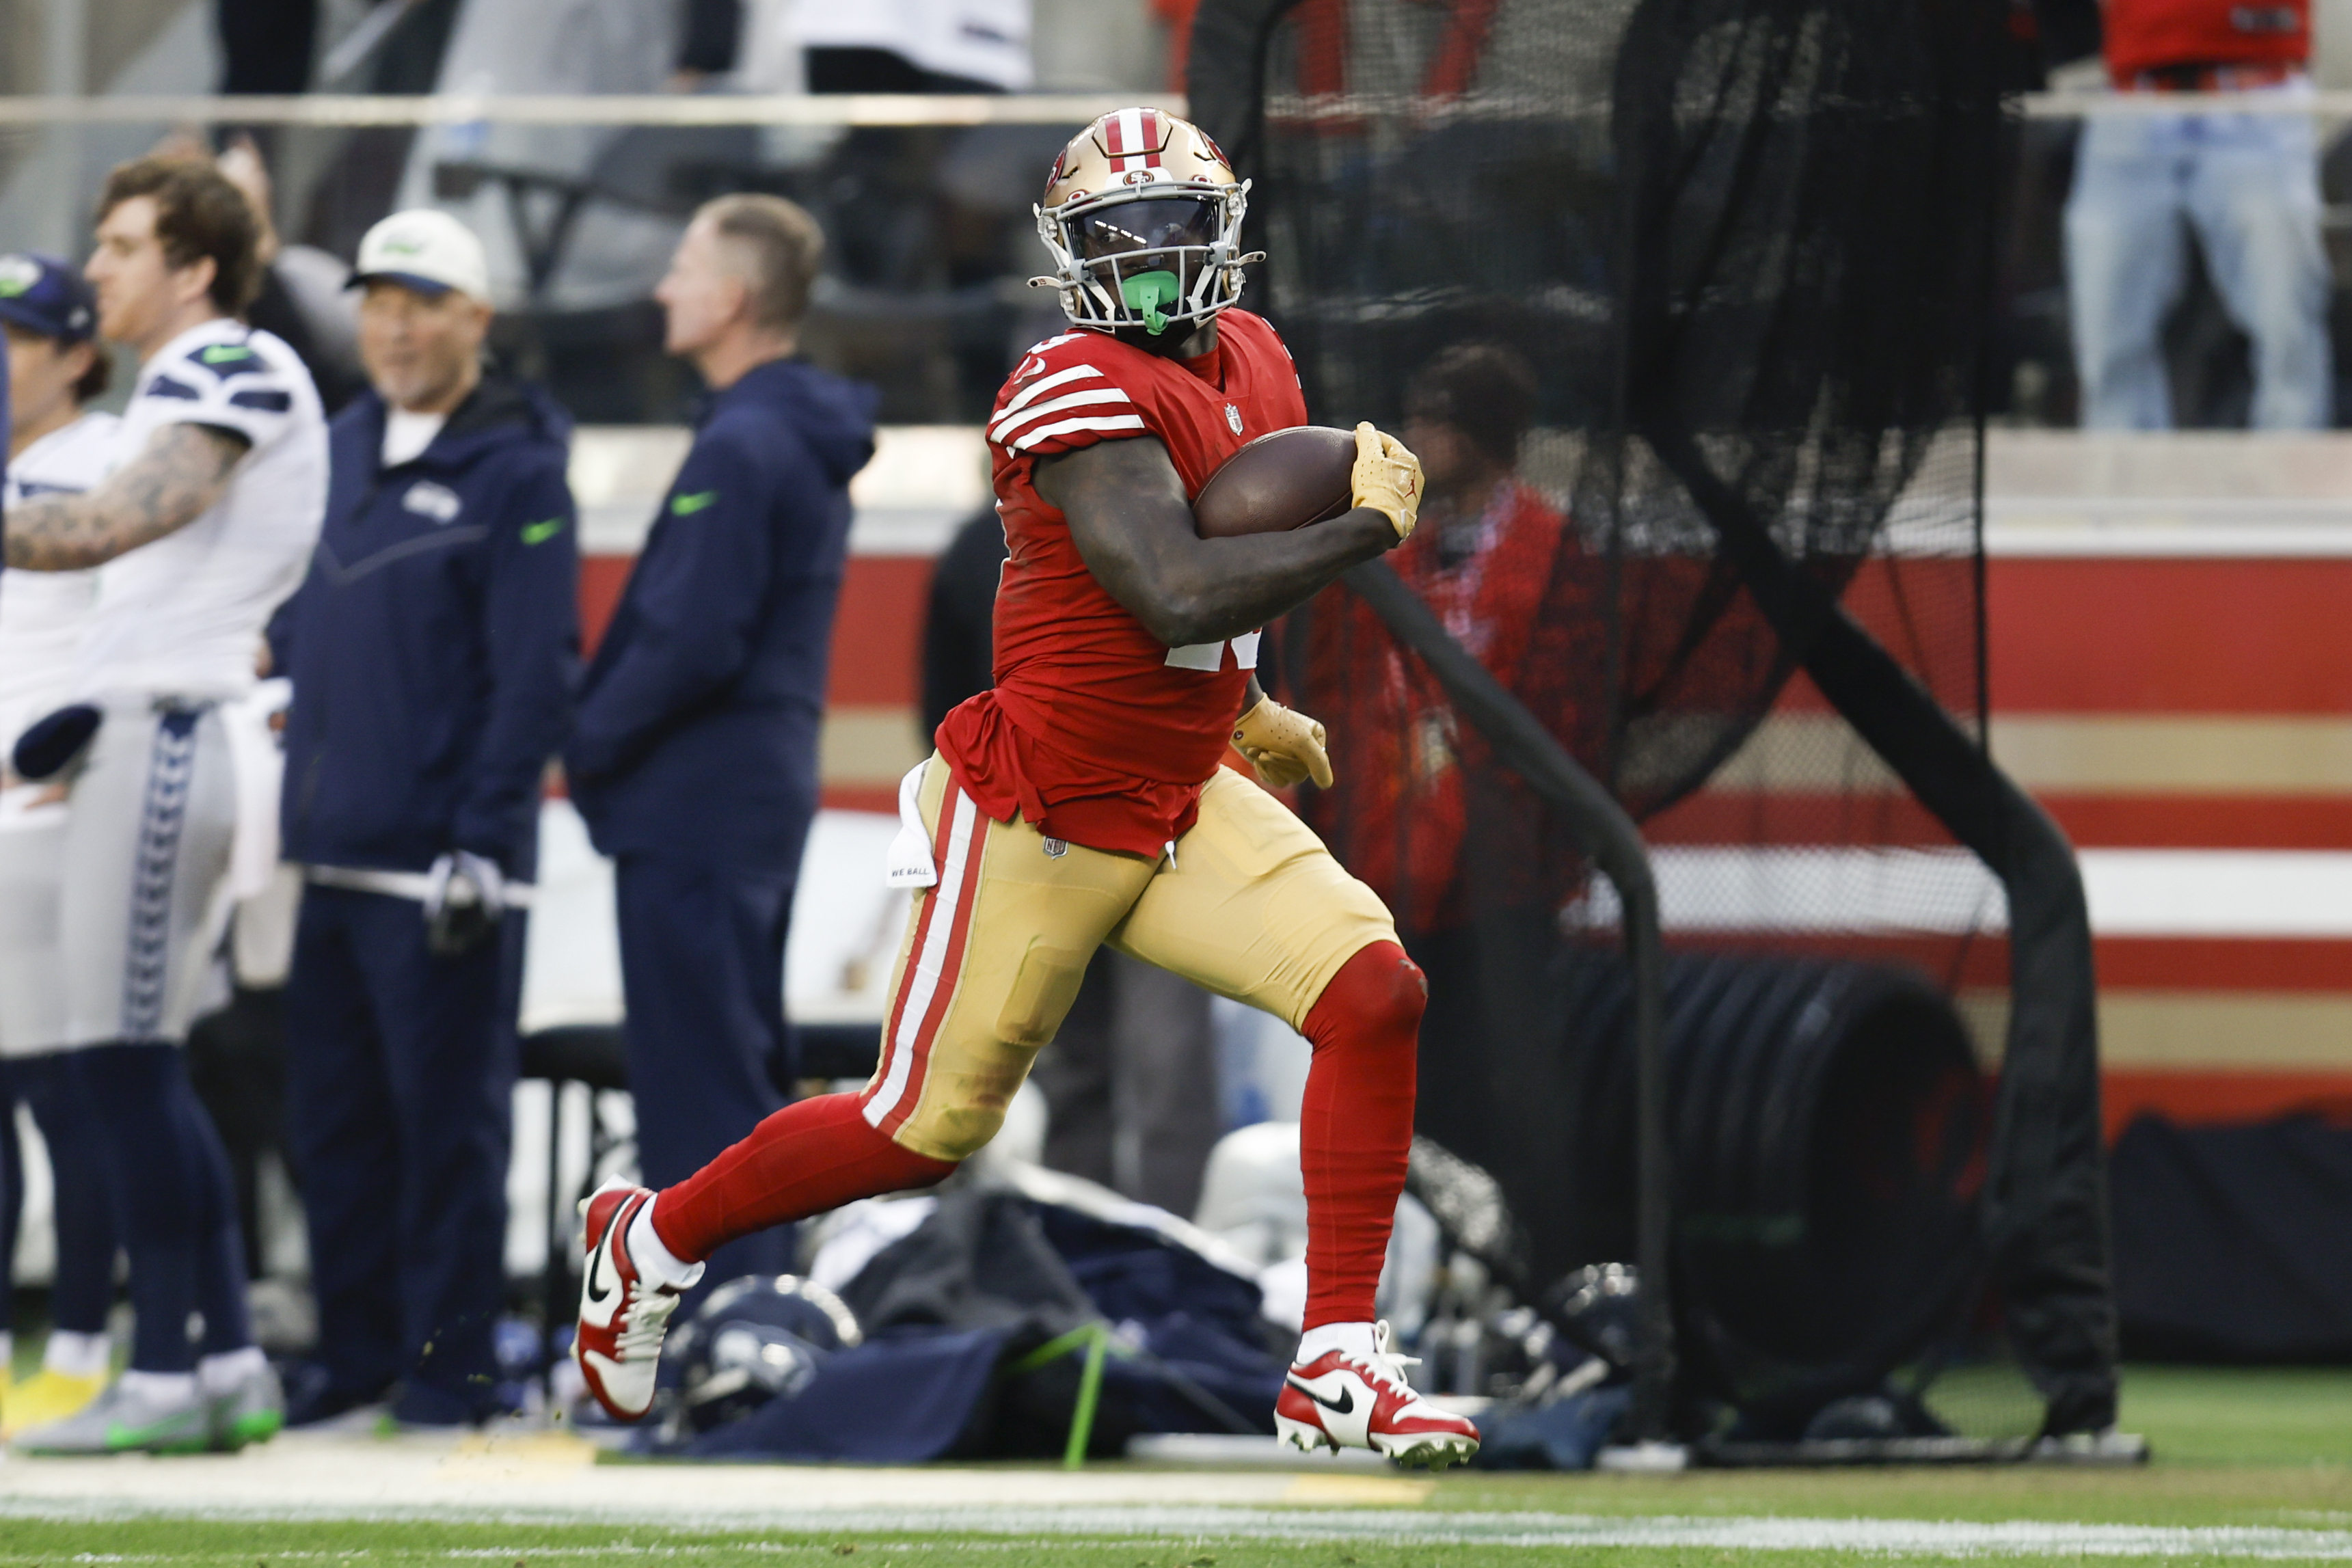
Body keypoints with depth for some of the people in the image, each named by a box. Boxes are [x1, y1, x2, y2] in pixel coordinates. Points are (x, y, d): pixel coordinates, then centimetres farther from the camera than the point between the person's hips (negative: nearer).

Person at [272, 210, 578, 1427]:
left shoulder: (518, 474, -6)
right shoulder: (341, 451, 16)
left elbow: (534, 679, -10)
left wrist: (480, 845, -15)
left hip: (439, 864, -7)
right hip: (334, 852, 7)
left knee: (447, 1120, -2)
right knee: (331, 1115, 9)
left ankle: (449, 1365, 3)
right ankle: (355, 1356, 17)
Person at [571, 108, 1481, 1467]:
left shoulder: (1254, 367, 7)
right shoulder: (1083, 391, -22)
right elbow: (1181, 595, -32)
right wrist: (1368, 527, -23)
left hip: (1181, 805, 7)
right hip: (1039, 825, -7)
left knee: (1376, 993, -12)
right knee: (930, 1126, 3)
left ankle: (1339, 1373, -8)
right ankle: (655, 1239, 29)